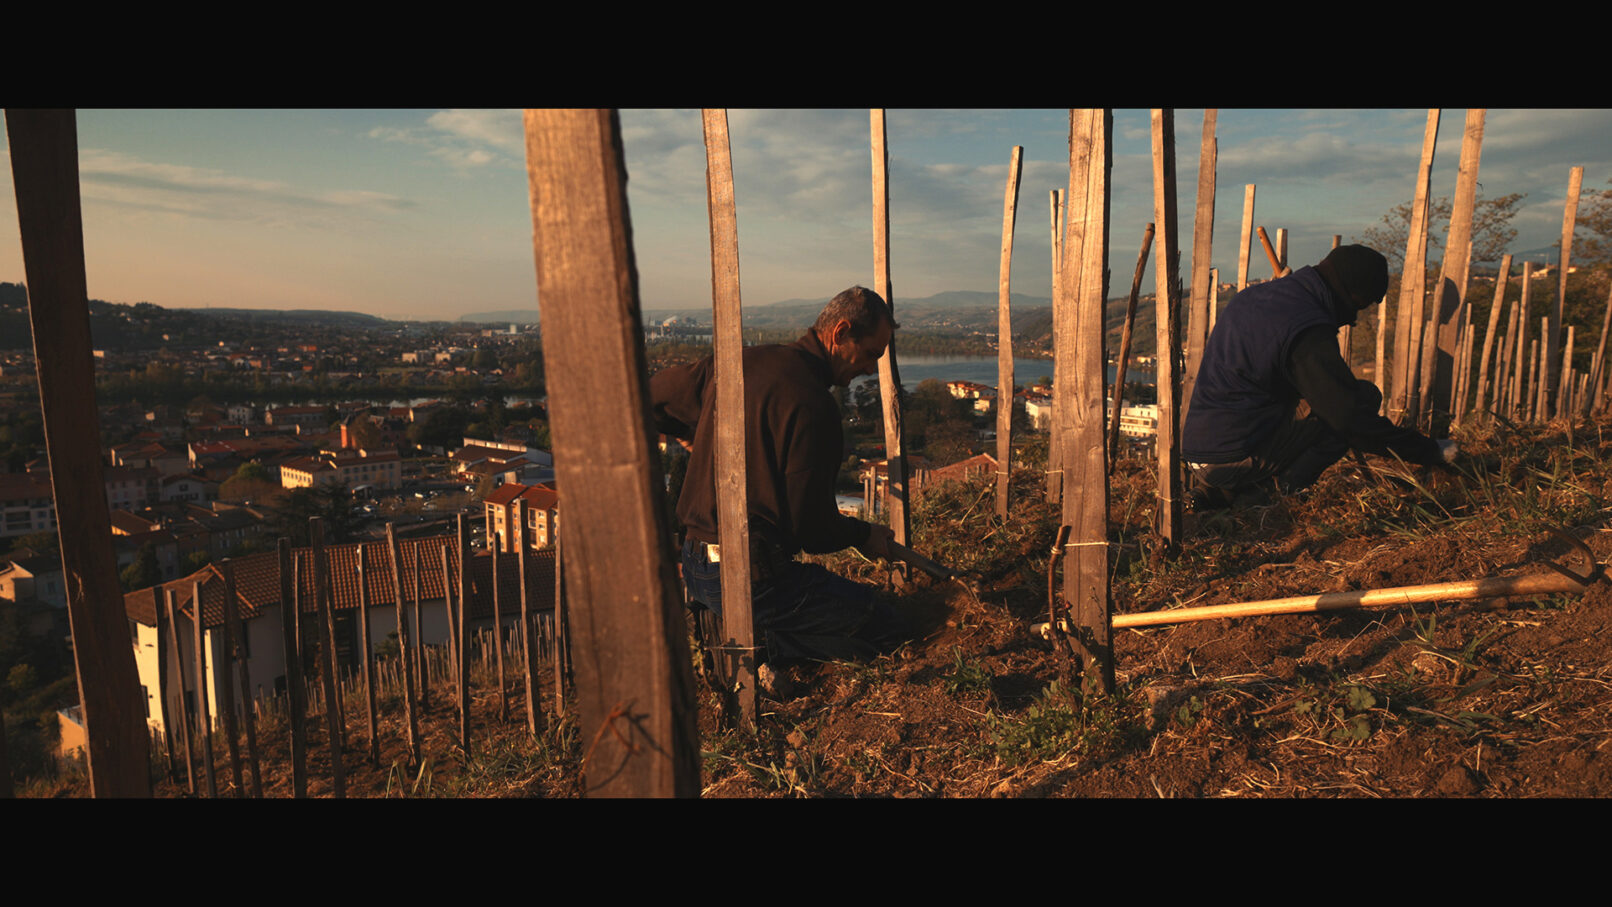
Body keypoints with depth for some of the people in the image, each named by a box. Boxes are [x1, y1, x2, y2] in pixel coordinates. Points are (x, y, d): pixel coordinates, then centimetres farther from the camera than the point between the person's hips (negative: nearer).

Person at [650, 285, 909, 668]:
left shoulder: (742, 361, 7)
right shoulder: (812, 405, -19)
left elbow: (649, 395, 20)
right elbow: (811, 526, -15)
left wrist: (694, 436, 31)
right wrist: (862, 535, 5)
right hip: (750, 577, -9)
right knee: (886, 628, -3)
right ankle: (755, 647, -8)